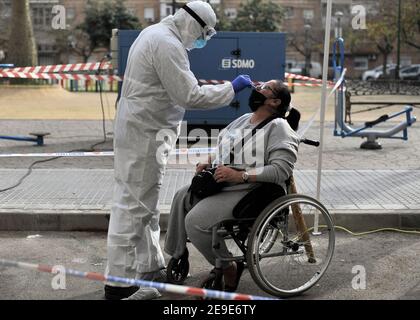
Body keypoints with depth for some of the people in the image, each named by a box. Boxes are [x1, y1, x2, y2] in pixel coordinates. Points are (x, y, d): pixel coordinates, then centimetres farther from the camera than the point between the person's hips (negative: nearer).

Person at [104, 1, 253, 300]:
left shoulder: (154, 32, 15)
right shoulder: (168, 45, -19)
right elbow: (190, 96, -22)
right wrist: (231, 88, -14)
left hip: (139, 129, 11)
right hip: (145, 134, -11)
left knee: (144, 204, 17)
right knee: (133, 205, -6)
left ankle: (151, 267, 29)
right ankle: (119, 283, 1)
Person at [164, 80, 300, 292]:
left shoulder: (278, 128, -12)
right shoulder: (243, 119, 16)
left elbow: (280, 170, -23)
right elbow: (224, 151, 27)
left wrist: (240, 175, -27)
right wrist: (209, 164, 7)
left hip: (247, 191, -9)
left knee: (195, 220, -21)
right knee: (182, 197, 4)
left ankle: (230, 269, -2)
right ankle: (176, 257, 12)